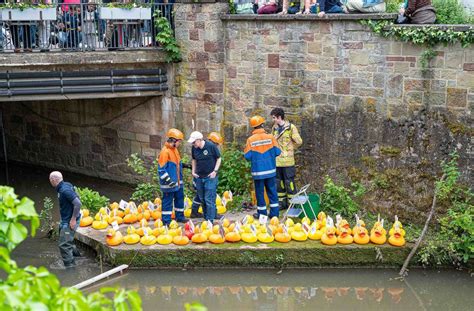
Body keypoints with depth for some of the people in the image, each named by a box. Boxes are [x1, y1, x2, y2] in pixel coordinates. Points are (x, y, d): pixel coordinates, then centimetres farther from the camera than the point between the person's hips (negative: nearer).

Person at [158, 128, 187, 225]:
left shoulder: (175, 149, 9)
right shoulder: (165, 151, -19)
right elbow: (161, 169, -20)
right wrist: (168, 180, -23)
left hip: (178, 182, 9)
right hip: (169, 184, -9)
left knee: (180, 199, 19)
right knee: (168, 201, 0)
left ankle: (180, 216, 33)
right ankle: (166, 221, 9)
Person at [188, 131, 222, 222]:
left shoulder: (211, 146, -14)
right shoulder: (194, 148, 0)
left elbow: (218, 158, -3)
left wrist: (215, 171, -11)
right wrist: (193, 171, 7)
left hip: (210, 177, -5)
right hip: (199, 177, 5)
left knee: (209, 199, -7)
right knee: (202, 199, 13)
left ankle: (210, 220, -2)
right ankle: (206, 218, 27)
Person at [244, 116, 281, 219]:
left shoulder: (250, 140, -8)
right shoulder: (270, 137, -6)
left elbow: (247, 156, -10)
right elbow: (277, 152, -5)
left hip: (258, 171, -1)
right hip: (270, 170, 1)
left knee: (260, 192, 9)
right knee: (272, 191, 11)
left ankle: (262, 213, 15)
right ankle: (274, 213, 14)